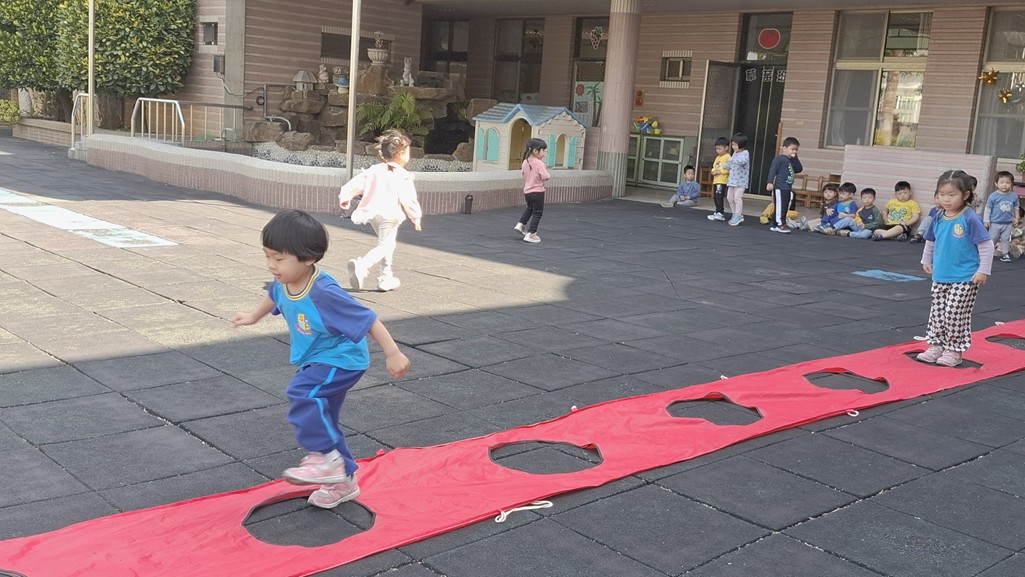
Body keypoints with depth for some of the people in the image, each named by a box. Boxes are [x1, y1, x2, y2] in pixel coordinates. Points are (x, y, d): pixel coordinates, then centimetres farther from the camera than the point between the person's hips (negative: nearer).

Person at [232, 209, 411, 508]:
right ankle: (343, 481, 30)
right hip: (318, 361, 9)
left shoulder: (324, 294, -33)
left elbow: (367, 319, -27)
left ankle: (326, 458, -15)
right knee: (321, 420, 14)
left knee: (300, 393, -29)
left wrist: (393, 354, -24)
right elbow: (274, 295, 17)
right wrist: (253, 317, 33)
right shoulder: (283, 282, -10)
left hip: (341, 360, -9)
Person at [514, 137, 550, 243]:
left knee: (530, 209, 31)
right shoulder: (539, 163, -19)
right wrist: (549, 175, -2)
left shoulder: (525, 162, 3)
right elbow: (545, 177, -22)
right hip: (538, 191, -7)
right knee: (537, 213, 3)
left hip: (527, 191, 7)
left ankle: (520, 225, 26)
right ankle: (530, 235, 1)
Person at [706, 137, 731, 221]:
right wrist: (713, 171, 1)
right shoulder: (717, 157, 20)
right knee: (715, 197, 12)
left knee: (719, 197, -14)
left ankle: (719, 213, -14)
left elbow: (728, 169, -20)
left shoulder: (727, 157, -10)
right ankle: (718, 213, 20)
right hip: (716, 180, 9)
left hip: (722, 181, -9)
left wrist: (719, 172, -17)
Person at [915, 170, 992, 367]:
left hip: (965, 279, -6)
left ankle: (954, 350, 8)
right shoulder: (939, 219, 3)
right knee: (937, 313, 11)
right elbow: (931, 241, 21)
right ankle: (936, 346, 22)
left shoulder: (970, 218, -15)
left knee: (955, 314, -4)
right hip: (940, 277, 6)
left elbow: (986, 245, -12)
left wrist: (983, 270, -13)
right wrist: (926, 261, 24)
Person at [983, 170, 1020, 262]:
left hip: (1008, 223, 3)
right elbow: (988, 209, -7)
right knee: (991, 238, 6)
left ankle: (1005, 254, 22)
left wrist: (1016, 218, 10)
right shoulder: (993, 196, -12)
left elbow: (1016, 208, 11)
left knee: (1006, 239, 12)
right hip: (995, 223, -3)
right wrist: (986, 221, -9)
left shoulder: (1014, 196, -3)